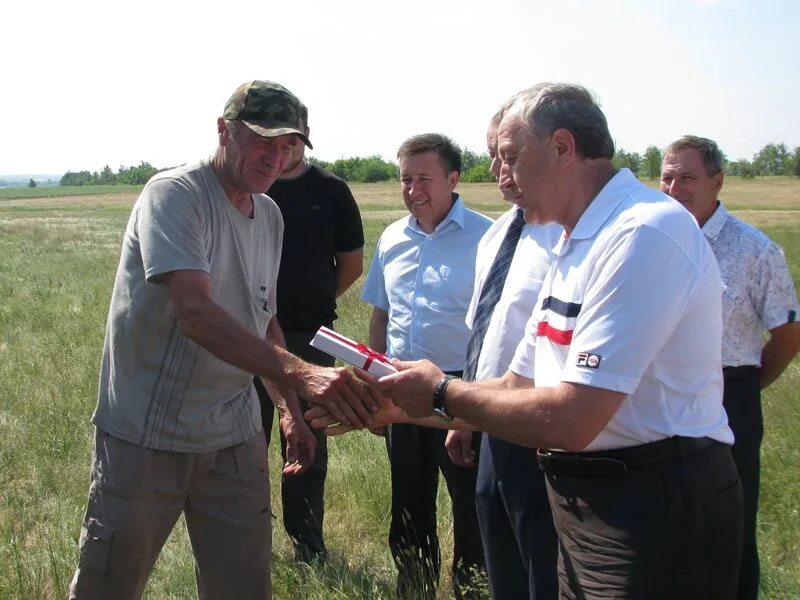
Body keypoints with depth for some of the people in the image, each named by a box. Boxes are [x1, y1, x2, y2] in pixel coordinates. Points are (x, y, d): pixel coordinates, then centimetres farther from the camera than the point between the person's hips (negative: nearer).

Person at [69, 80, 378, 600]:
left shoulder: (270, 216, 8)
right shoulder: (174, 195, -16)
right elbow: (195, 314, -31)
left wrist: (291, 405, 11)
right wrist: (298, 372, -42)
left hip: (236, 438, 6)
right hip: (147, 437, -6)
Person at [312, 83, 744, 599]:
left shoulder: (645, 233, -21)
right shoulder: (576, 245, 13)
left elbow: (571, 420, -25)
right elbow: (518, 386, 15)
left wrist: (443, 393, -12)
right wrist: (395, 405, 7)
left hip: (655, 513, -9)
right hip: (587, 499, 9)